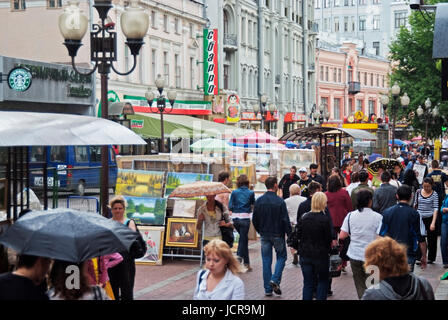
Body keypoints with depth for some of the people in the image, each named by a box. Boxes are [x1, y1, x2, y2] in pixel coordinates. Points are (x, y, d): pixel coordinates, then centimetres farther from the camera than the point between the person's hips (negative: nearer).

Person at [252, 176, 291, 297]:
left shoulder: (259, 201, 0)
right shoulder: (280, 201, -13)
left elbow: (254, 219, 6)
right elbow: (285, 220, -13)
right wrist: (289, 234, -3)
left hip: (264, 235, 4)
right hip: (278, 235, -4)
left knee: (266, 261, 8)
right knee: (281, 256, 13)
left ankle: (268, 289, 8)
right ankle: (275, 280, -7)